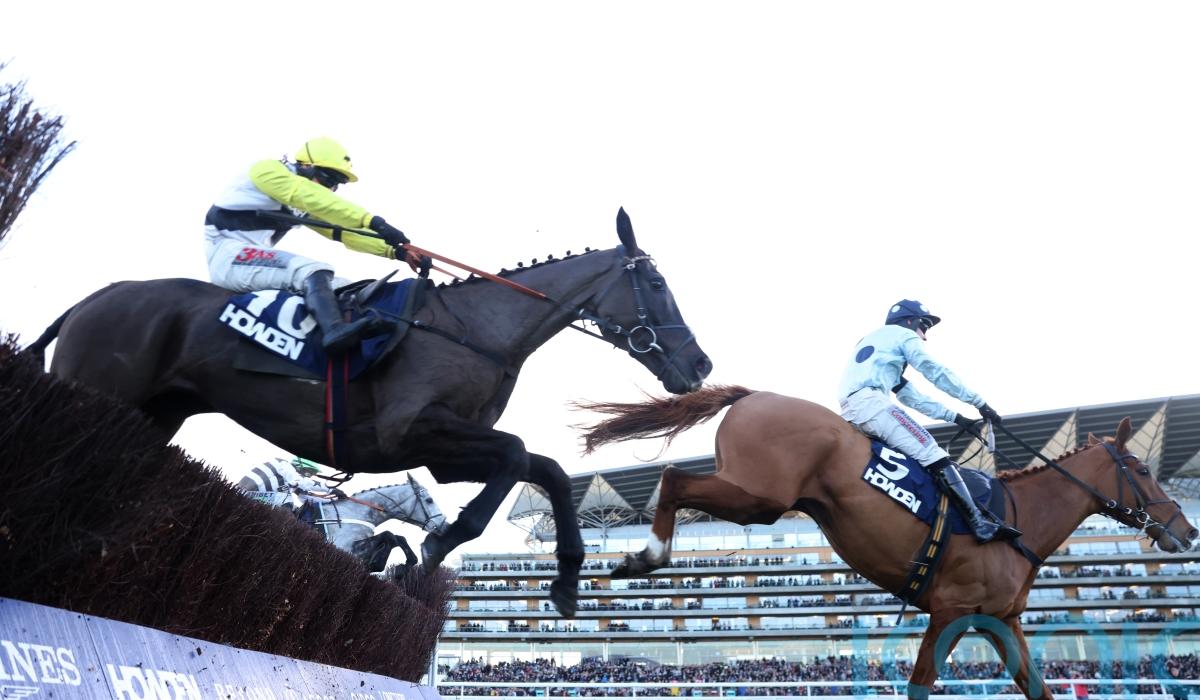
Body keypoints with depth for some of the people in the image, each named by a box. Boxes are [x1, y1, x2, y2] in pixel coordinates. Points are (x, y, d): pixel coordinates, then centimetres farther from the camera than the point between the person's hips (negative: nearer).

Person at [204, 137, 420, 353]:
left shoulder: (305, 205, 16)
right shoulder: (268, 170, -9)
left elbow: (343, 232, 9)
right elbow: (313, 197, -26)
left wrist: (393, 250, -4)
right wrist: (373, 222, -36)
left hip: (254, 259, 10)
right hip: (228, 256, -10)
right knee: (312, 270, -30)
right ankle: (335, 330, -53)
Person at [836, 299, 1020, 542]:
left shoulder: (872, 342, 37)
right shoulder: (902, 335, 14)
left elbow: (910, 397, 32)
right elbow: (937, 373, 5)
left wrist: (955, 417, 27)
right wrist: (980, 403, 7)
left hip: (849, 412, 9)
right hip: (870, 402, -9)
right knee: (934, 456, -15)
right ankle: (981, 524, -25)